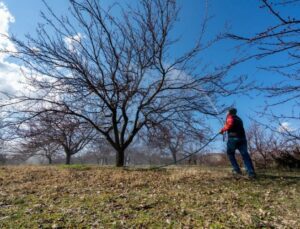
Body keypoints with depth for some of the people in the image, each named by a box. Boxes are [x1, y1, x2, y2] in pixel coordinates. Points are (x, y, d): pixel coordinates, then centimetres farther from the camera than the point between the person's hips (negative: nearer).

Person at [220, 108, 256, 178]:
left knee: (230, 154, 11)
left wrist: (223, 130, -2)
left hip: (233, 138, -6)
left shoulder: (230, 117, 7)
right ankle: (251, 172, -15)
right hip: (242, 138, 6)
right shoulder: (238, 119, 29)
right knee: (245, 155, -3)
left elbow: (230, 124, -14)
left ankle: (237, 170, 3)